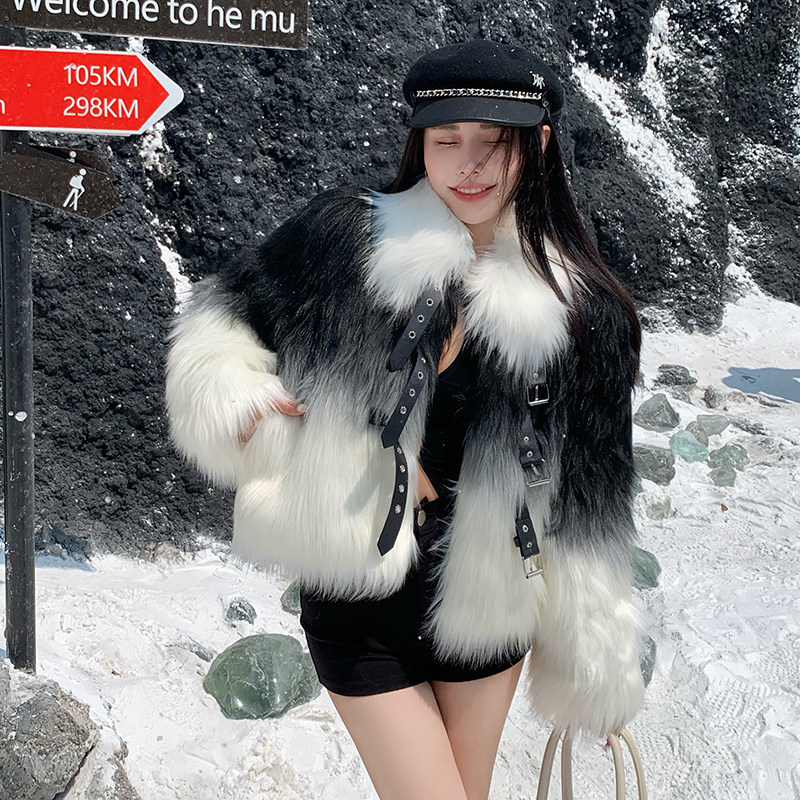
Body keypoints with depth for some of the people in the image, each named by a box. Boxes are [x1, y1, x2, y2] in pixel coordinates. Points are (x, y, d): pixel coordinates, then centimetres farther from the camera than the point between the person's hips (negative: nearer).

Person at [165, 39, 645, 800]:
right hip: (357, 601, -1)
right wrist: (235, 405, -17)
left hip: (485, 602, 2)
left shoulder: (584, 312, -5)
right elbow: (213, 331, 4)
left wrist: (597, 667, 5)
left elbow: (586, 509, 0)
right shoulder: (344, 238, -7)